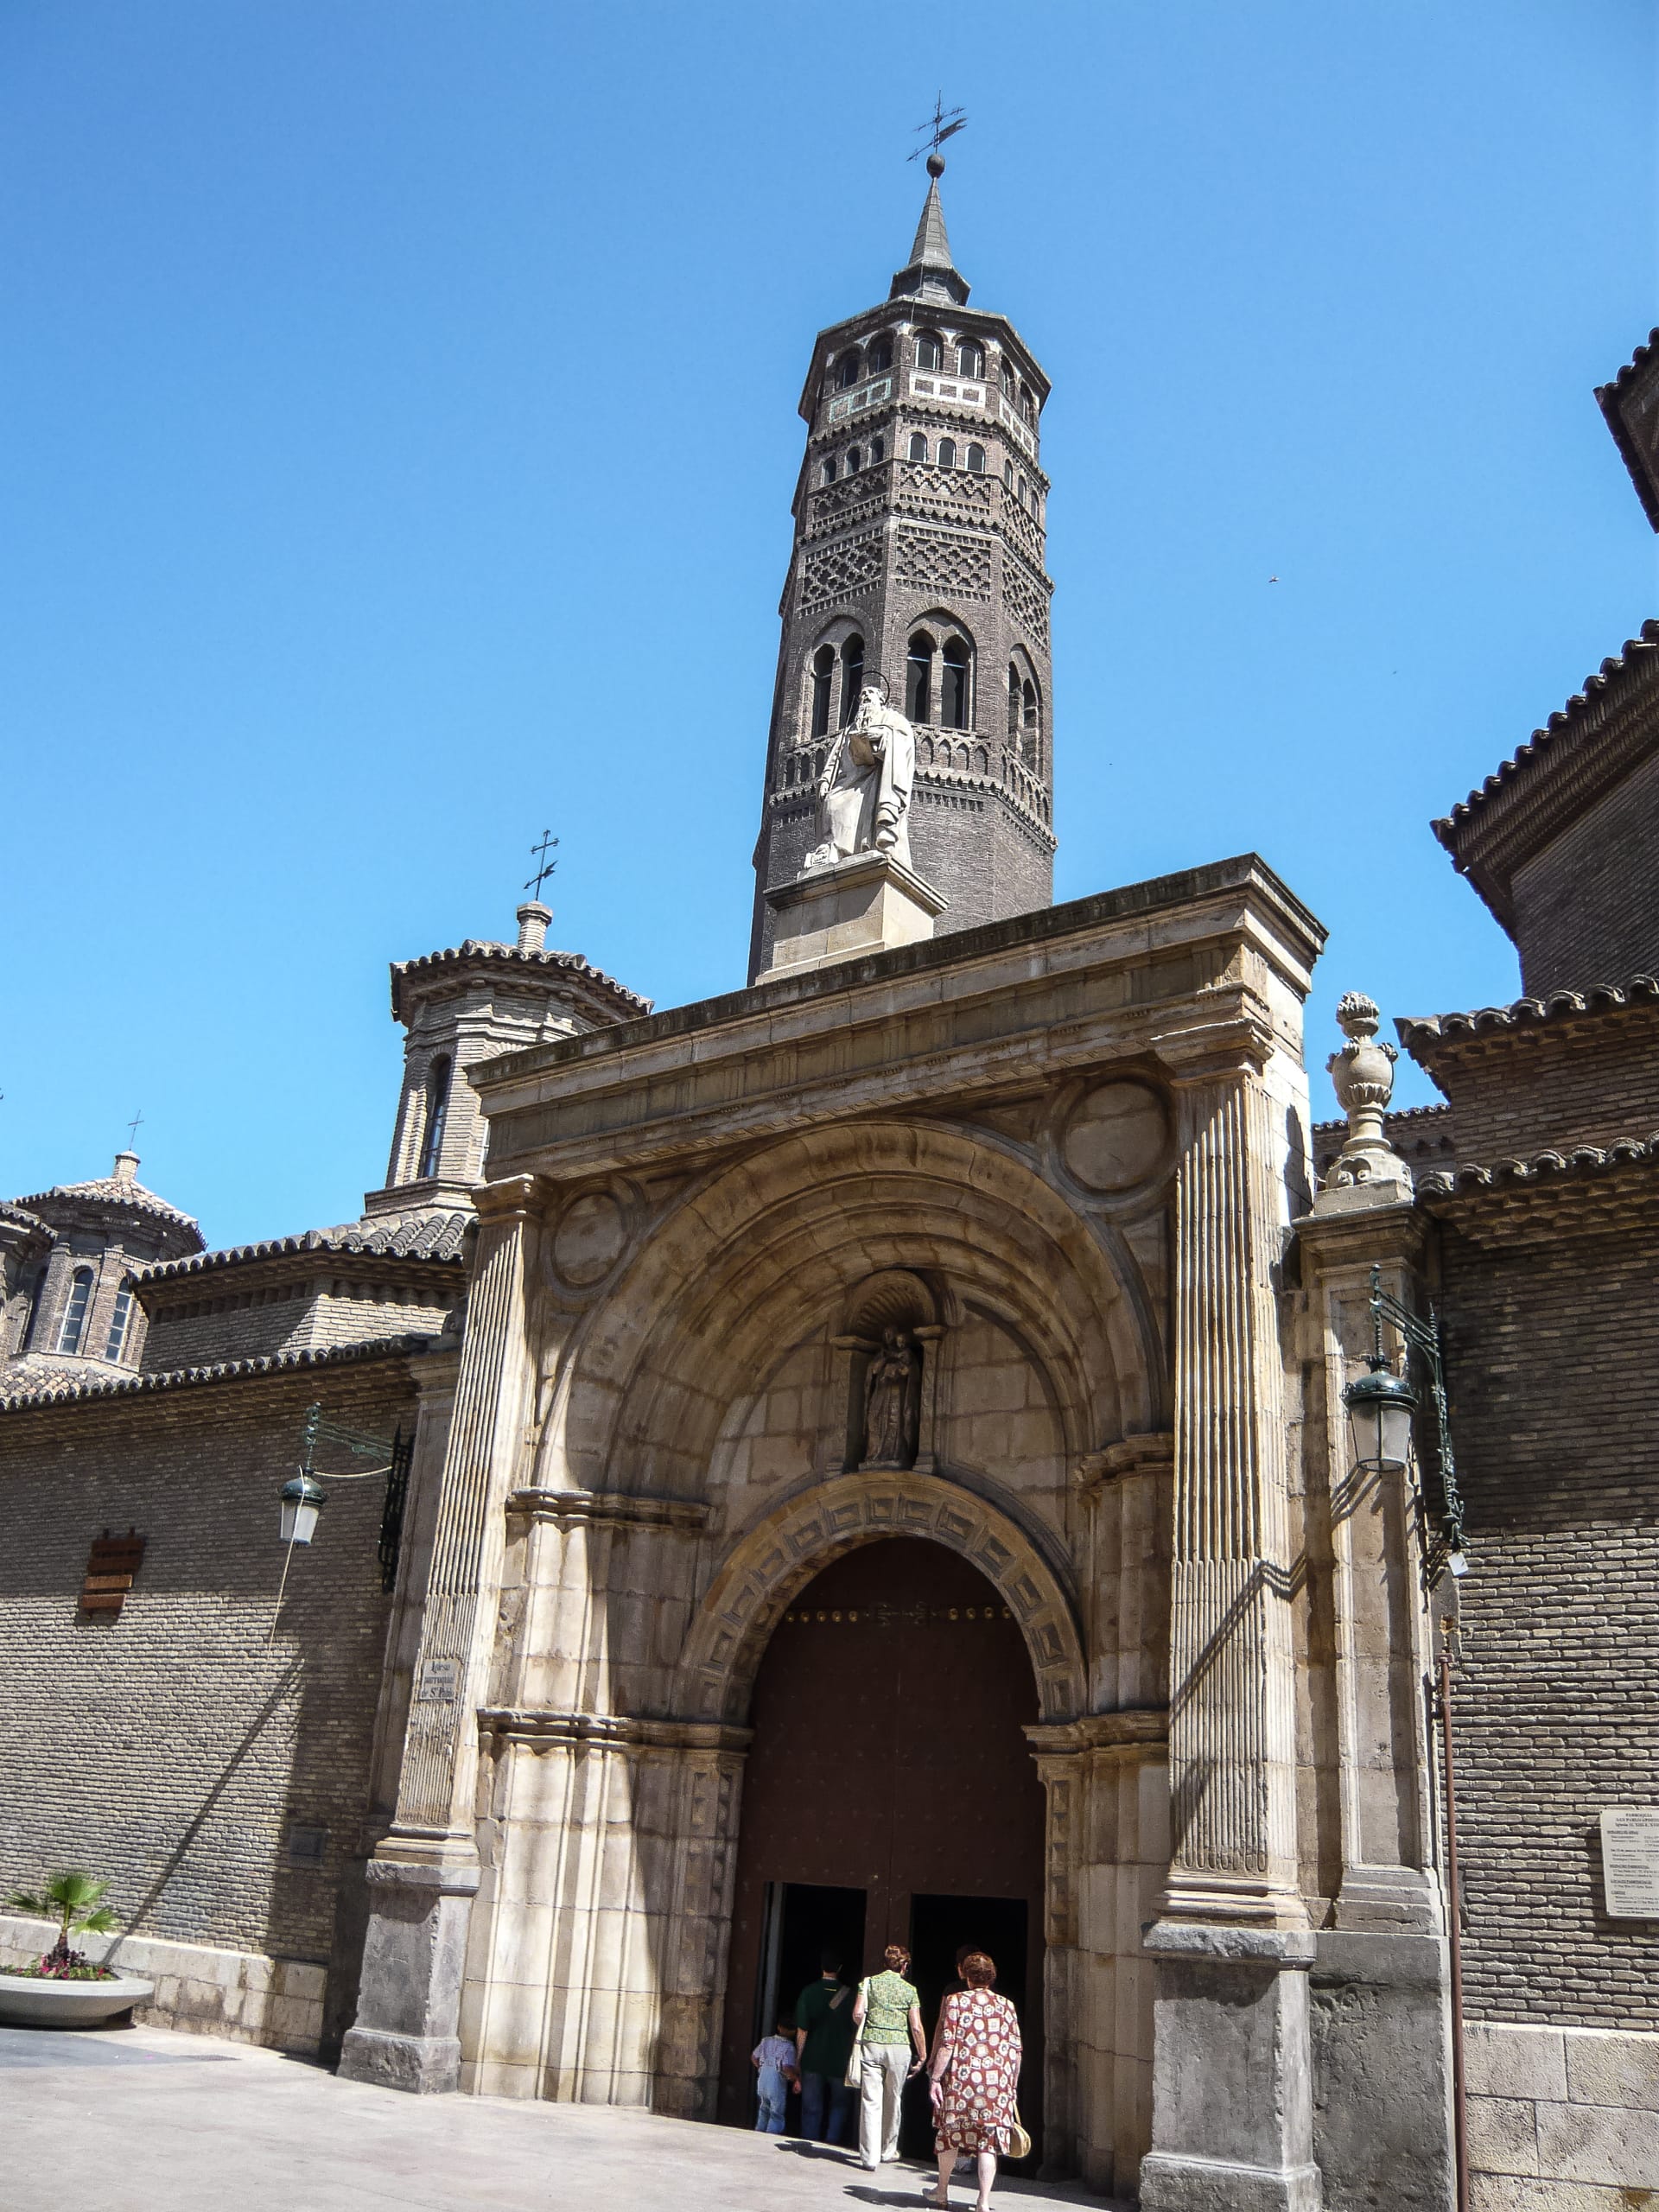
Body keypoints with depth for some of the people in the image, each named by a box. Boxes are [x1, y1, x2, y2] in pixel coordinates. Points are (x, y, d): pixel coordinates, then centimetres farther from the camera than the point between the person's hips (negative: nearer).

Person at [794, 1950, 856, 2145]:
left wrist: (798, 2059, 3)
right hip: (839, 2061, -1)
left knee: (811, 2108, 10)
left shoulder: (809, 1992, -5)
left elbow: (802, 2030, -5)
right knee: (840, 2105, 14)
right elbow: (854, 2030, -1)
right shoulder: (848, 1994, -5)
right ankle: (831, 2142, 2)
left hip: (813, 2061, 1)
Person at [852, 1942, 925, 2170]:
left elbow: (858, 2014, -5)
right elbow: (916, 2027, 0)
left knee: (871, 2100, 0)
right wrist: (922, 2056, 8)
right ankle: (888, 2151, 26)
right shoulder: (909, 1989, 4)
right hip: (899, 2047, 0)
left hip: (871, 2044, 0)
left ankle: (870, 2157, -4)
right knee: (893, 2101, 15)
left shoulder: (868, 1983, 5)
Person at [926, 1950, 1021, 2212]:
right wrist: (1013, 2086, 17)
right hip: (998, 2082, 2)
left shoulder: (955, 2001, -1)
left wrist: (935, 2078, -5)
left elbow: (947, 2044, -8)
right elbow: (1015, 2050, 9)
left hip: (961, 2080, -2)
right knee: (988, 2142, 5)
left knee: (950, 2132, 16)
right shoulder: (1006, 2006, 8)